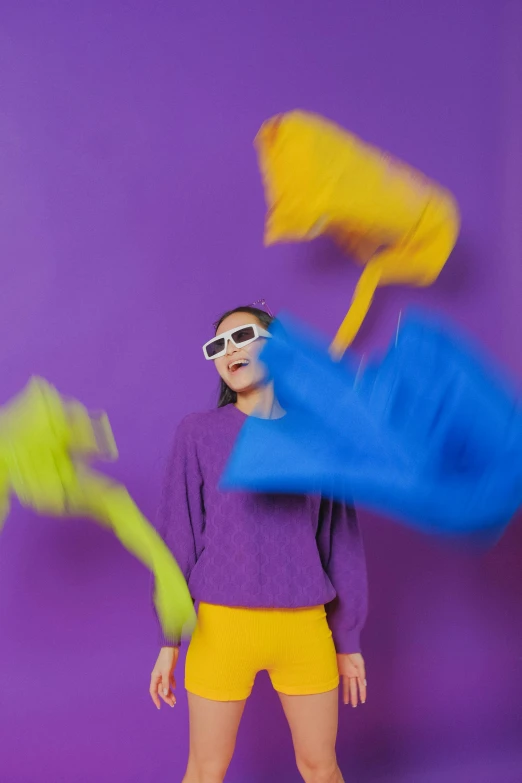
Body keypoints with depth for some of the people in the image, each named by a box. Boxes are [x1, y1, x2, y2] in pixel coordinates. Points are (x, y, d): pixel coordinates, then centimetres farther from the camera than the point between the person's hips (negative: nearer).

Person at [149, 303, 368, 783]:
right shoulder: (199, 432, -2)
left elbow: (341, 537, 6)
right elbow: (177, 538, 1)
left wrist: (349, 640, 9)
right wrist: (169, 641, 1)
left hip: (305, 627, 1)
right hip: (222, 624, -1)